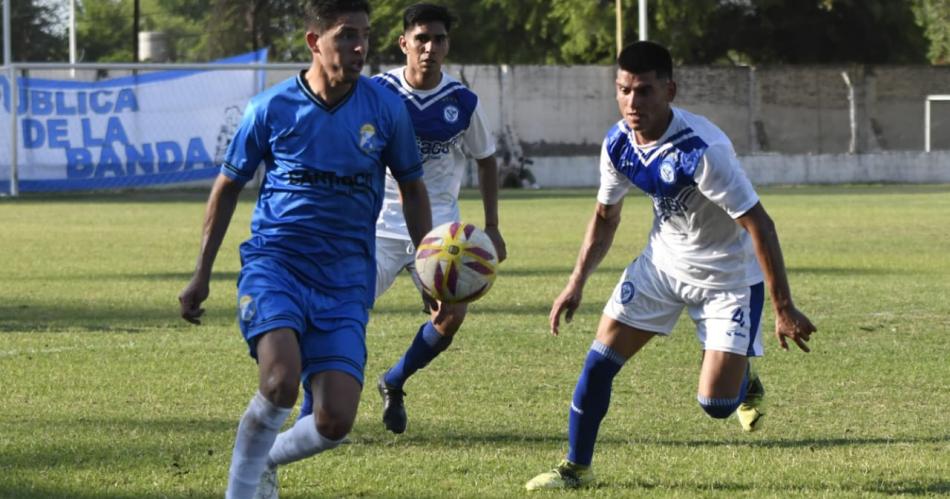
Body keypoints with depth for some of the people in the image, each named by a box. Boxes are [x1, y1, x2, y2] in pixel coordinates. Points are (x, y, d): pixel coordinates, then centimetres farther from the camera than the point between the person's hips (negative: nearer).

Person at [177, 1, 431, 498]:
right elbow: (227, 187, 9)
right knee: (280, 381, -29)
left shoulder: (386, 109, 0)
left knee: (336, 421, -9)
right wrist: (201, 274, 9)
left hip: (346, 279, 2)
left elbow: (412, 190, 14)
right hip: (274, 262, -2)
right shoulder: (271, 108, -4)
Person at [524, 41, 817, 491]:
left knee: (715, 404, -10)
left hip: (729, 275, -5)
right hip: (662, 263, 6)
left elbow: (759, 226, -29)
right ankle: (576, 468, 16)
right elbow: (605, 217, 9)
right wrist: (577, 283, 3)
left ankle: (744, 382, 28)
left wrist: (783, 309, -28)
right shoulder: (618, 144, -11)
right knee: (599, 362, -2)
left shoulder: (702, 150, -33)